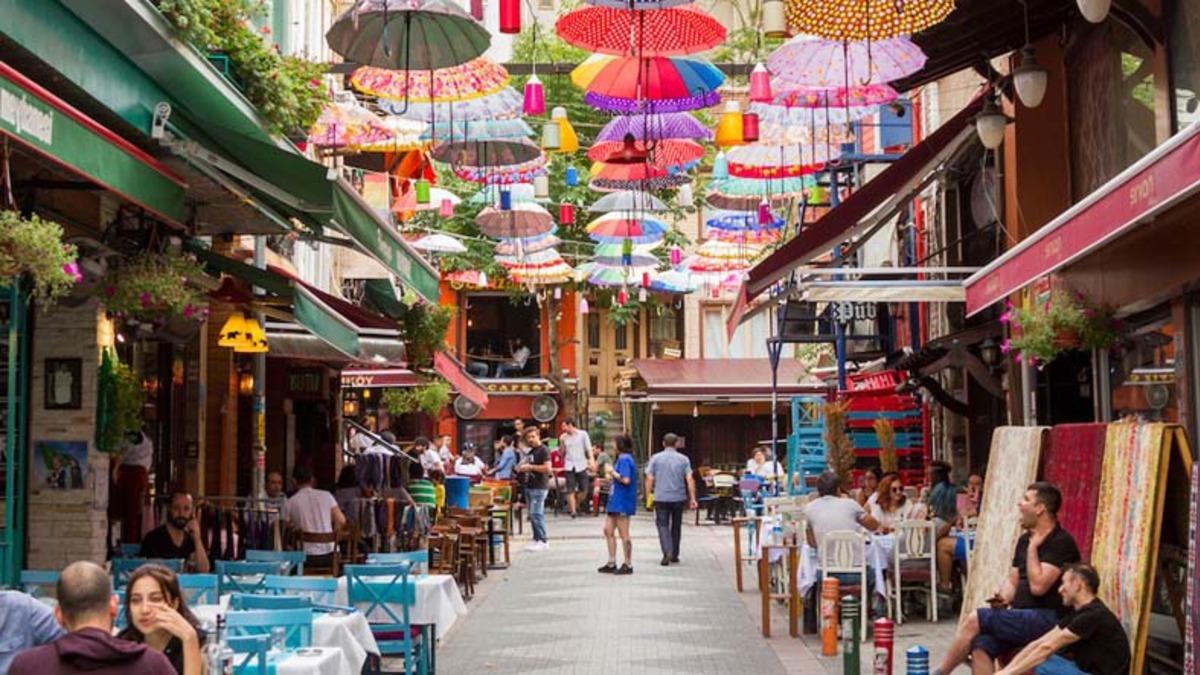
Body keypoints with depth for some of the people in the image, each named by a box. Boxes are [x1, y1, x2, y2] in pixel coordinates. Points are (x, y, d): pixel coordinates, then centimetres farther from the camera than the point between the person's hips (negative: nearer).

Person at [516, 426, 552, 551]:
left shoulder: (543, 450, -9)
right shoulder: (531, 452, 18)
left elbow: (548, 469, -19)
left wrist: (530, 467, -16)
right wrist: (522, 469, 12)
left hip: (539, 488, -9)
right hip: (529, 487, 9)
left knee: (536, 514, -12)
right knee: (532, 515, 9)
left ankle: (542, 541, -8)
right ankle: (537, 539, 14)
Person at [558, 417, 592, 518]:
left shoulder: (583, 434, 0)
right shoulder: (563, 437, 6)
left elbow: (589, 449, -1)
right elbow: (562, 453, 9)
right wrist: (561, 442, -5)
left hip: (581, 465, -1)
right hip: (569, 466, 1)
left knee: (584, 490, -1)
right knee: (570, 490, -5)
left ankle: (575, 505, 22)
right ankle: (573, 510, -1)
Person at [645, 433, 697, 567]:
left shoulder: (656, 458, 1)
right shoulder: (683, 459, 2)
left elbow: (649, 479, -3)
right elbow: (689, 479, -4)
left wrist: (648, 495, 6)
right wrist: (692, 498, -2)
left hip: (661, 498, -2)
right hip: (679, 498, 2)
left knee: (663, 525, -1)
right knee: (676, 526, 15)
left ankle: (667, 552, -21)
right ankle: (674, 555, 23)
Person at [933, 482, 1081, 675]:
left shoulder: (1061, 542, -11)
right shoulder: (1025, 539, 15)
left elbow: (1038, 586, -20)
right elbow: (1012, 580, 17)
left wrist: (1033, 547, -11)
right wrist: (1004, 598, -5)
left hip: (1047, 619, -7)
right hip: (1022, 616, 7)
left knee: (975, 619, -18)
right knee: (981, 645, -18)